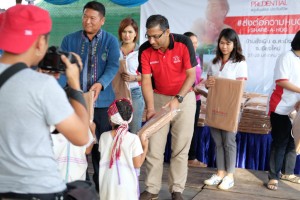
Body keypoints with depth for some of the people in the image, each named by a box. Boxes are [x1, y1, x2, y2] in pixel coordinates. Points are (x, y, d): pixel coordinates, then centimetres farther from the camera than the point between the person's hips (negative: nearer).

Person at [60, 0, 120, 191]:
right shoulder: (69, 40, 5)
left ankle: (101, 182, 24)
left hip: (102, 101, -1)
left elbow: (113, 66, -11)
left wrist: (100, 84, -30)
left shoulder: (111, 41, 1)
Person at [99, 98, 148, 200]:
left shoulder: (104, 136, -5)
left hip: (108, 183, 3)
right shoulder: (133, 139, -14)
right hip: (126, 183, -2)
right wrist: (145, 147, 4)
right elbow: (137, 164, -7)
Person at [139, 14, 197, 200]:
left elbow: (191, 75, -18)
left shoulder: (184, 43, -20)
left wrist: (177, 99, -28)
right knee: (154, 146, 1)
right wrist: (150, 107, -25)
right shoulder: (145, 50, -14)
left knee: (181, 147, 1)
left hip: (184, 97, -2)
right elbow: (146, 81, -13)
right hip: (158, 97, 2)